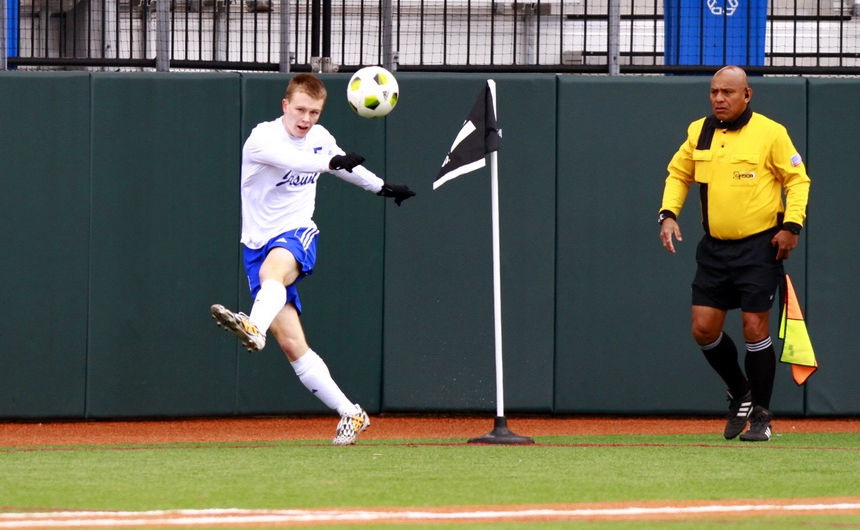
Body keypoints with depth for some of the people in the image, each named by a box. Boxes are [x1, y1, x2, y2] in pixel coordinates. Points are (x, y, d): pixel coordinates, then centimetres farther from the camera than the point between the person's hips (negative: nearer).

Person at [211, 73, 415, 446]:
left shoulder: (319, 137, 7)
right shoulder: (263, 139, -10)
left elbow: (343, 166, 30)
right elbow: (296, 160, -32)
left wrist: (382, 187, 43)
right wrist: (335, 161, -49)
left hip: (298, 236, 1)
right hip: (259, 243, -1)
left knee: (273, 267, -38)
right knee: (291, 343, -8)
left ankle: (254, 327, -66)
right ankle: (350, 414, 1)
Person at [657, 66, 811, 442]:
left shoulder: (770, 133, -8)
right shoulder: (698, 132, 6)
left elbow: (797, 179, -5)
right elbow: (678, 174, 18)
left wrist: (791, 224, -16)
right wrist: (668, 213, 3)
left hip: (759, 246, -5)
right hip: (714, 247, 5)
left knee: (754, 327, -8)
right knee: (704, 329, 1)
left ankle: (761, 415, 4)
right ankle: (740, 394, 25)